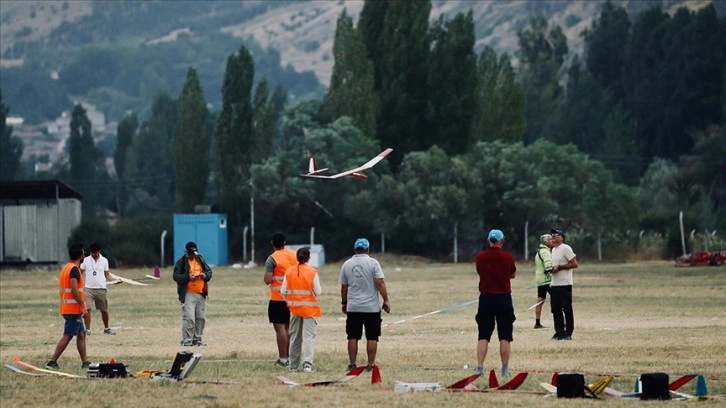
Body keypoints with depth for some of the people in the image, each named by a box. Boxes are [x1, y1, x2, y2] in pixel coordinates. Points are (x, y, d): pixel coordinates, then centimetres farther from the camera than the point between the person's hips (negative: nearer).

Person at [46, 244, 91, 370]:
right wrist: (83, 306, -22)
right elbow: (74, 289, -23)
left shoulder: (65, 268, 16)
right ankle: (52, 362, -10)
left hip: (66, 307, 10)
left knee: (81, 334, 12)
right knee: (68, 336, -8)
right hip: (73, 308, -10)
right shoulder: (74, 269, -14)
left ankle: (85, 362, 13)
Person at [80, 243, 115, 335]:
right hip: (88, 288, -1)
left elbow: (107, 274, 11)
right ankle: (87, 330, -9)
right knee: (87, 309, -13)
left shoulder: (104, 261, 6)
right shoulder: (86, 260, 2)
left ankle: (106, 328, 26)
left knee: (104, 310, 9)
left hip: (101, 289, 1)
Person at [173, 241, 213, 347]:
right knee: (189, 318, -14)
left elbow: (209, 271, 16)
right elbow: (176, 276, -10)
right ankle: (186, 341, -12)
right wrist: (188, 277, -22)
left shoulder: (200, 260, 13)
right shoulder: (181, 262, -4)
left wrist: (205, 275, -7)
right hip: (188, 294, -6)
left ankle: (197, 339, 20)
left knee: (201, 318, 10)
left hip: (201, 293, 6)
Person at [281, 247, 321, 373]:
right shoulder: (312, 273, -10)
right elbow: (318, 292, -10)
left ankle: (293, 365, 18)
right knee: (309, 336, -3)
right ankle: (307, 364, -15)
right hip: (310, 309, -3)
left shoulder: (289, 272, -1)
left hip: (294, 309, 3)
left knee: (294, 338, 14)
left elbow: (283, 291, 0)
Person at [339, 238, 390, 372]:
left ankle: (352, 364, 7)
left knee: (353, 337, 8)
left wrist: (344, 303, 21)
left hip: (353, 307, 3)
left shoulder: (347, 264, 4)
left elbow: (343, 286, 9)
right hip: (371, 307, -3)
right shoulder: (373, 263, -5)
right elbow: (380, 283, -12)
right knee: (372, 337, 2)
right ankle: (371, 364, 0)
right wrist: (386, 301, -7)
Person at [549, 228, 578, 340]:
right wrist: (551, 268, 10)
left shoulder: (565, 248, -10)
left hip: (564, 284, -9)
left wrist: (559, 267, -17)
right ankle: (559, 332, 15)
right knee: (556, 309, 9)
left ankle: (568, 333, -4)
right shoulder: (554, 250, 18)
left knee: (567, 309, -5)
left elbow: (574, 264, -15)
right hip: (554, 284, 9)